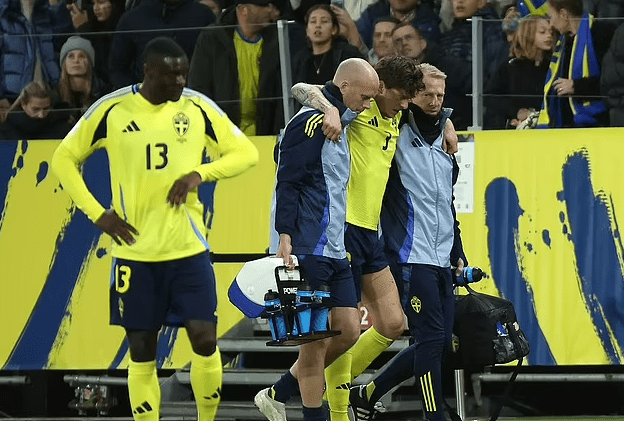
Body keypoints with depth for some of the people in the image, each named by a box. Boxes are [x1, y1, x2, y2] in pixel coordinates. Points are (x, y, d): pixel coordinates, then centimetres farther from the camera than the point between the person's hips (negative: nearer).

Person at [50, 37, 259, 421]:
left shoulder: (197, 108, -1)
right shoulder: (112, 110, -3)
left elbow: (246, 152, 5)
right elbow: (64, 159, 7)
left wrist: (199, 174, -12)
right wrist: (98, 214, -3)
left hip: (188, 248, 0)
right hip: (135, 251, 0)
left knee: (205, 341, -7)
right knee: (141, 353, 3)